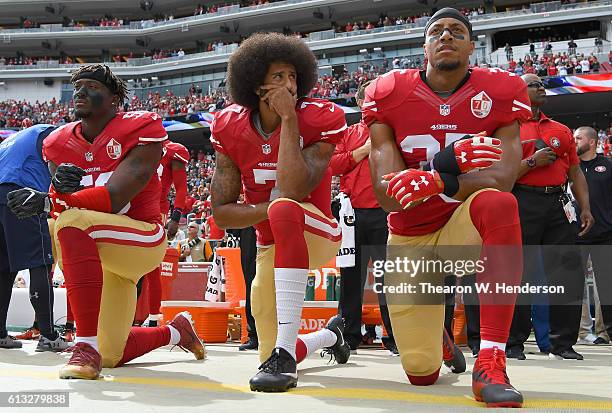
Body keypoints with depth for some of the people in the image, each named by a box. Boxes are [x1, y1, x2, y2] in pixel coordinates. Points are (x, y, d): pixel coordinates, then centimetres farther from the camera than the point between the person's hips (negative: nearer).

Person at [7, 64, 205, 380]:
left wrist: (46, 201, -32)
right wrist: (60, 188, -28)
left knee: (71, 221, -37)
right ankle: (176, 331, 45)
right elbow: (60, 205, -4)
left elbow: (114, 199, -25)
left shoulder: (139, 130, -15)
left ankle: (87, 346, -35)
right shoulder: (59, 143, 4)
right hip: (98, 255, 7)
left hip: (142, 239, -7)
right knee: (113, 356, 13)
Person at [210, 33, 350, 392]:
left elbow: (294, 190, -32)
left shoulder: (318, 121, -16)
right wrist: (271, 208, -23)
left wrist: (288, 118, -28)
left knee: (285, 209, -39)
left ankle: (285, 351, -41)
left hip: (316, 234, -5)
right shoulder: (231, 130, -6)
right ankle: (332, 334, 46)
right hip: (272, 247, 5)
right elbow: (221, 213, -7)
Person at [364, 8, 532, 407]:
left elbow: (500, 179, -23)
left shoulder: (499, 92, -9)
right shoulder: (389, 95, -8)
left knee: (500, 204, -39)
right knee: (421, 372, -2)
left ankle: (491, 365, -37)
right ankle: (438, 337, 41)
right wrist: (446, 162, -34)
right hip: (409, 238, 1)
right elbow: (386, 193, -16)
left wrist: (437, 182, -41)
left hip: (464, 225, -1)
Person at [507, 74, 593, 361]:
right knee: (520, 274, -2)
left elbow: (575, 172, 18)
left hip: (556, 205, 5)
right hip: (522, 205, -5)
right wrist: (532, 162, -13)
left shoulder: (561, 131, 19)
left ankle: (563, 343, 9)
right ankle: (514, 343, 8)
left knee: (568, 273, 0)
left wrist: (585, 208, 9)